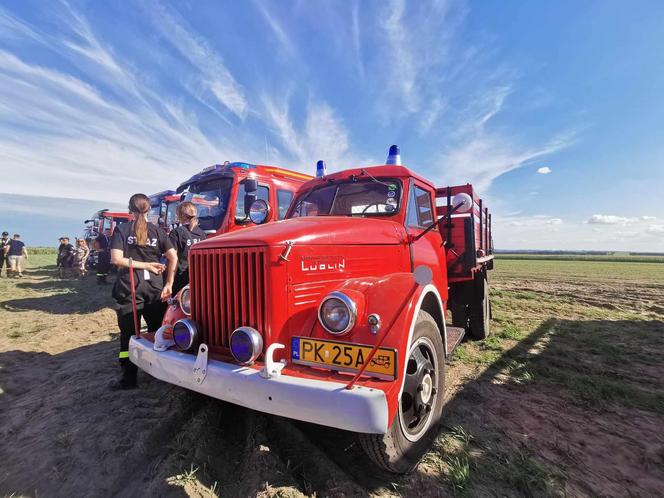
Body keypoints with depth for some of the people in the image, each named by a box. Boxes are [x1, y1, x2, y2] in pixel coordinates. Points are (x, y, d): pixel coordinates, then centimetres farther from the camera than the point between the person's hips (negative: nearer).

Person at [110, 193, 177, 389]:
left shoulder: (121, 229, 1)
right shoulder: (157, 230, 5)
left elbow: (117, 259, -10)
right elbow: (173, 258, -4)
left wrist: (145, 265, -3)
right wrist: (169, 284, -3)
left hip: (130, 288, -2)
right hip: (155, 287, 2)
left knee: (128, 332, 7)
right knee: (158, 330, 12)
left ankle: (129, 377, 11)